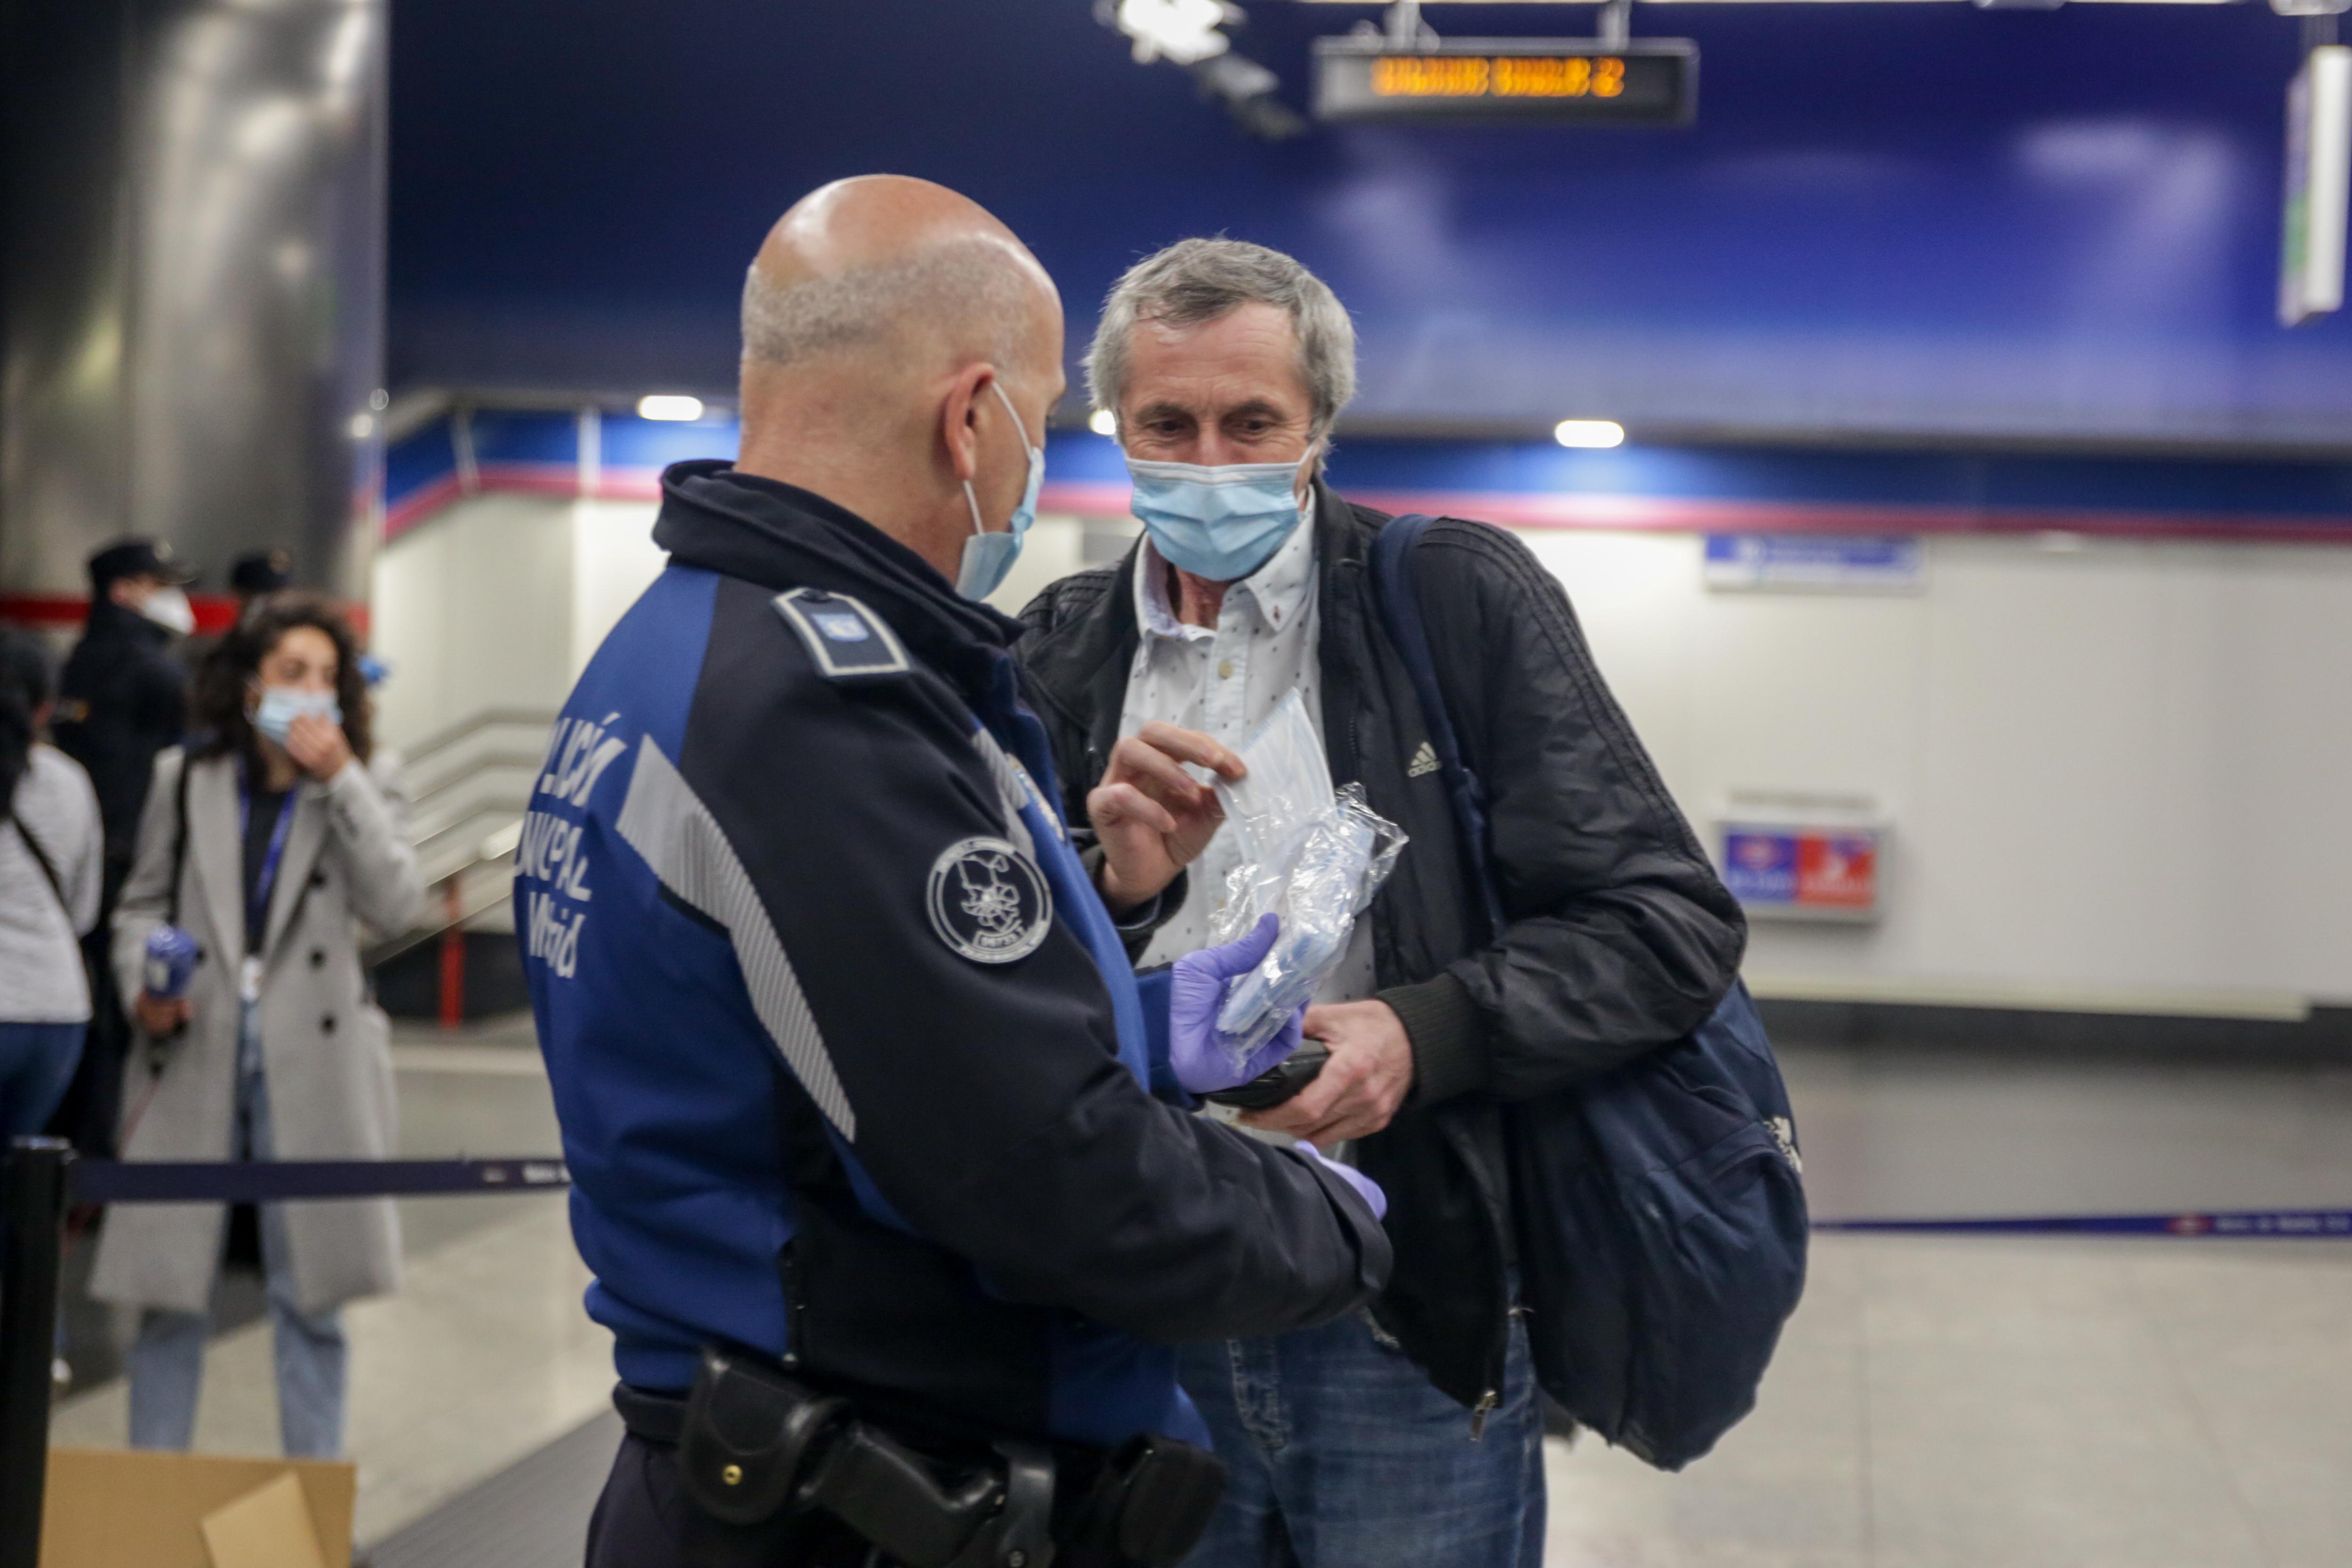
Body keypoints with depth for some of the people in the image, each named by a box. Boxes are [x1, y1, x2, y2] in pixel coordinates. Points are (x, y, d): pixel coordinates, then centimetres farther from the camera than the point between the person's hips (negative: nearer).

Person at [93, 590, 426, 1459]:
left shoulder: (363, 790, 4)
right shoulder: (184, 778, 7)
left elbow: (397, 905, -11)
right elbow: (143, 903, 12)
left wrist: (340, 778, -15)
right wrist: (142, 986, -8)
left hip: (312, 1066, -1)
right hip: (194, 1058, 1)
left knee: (312, 1292, 7)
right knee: (166, 1285, 5)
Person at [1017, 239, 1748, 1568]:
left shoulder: (1465, 601, -3)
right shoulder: (1065, 650, 6)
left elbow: (1676, 924, -7)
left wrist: (1424, 1033, -22)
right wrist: (1104, 881, -18)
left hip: (1410, 1328, -3)